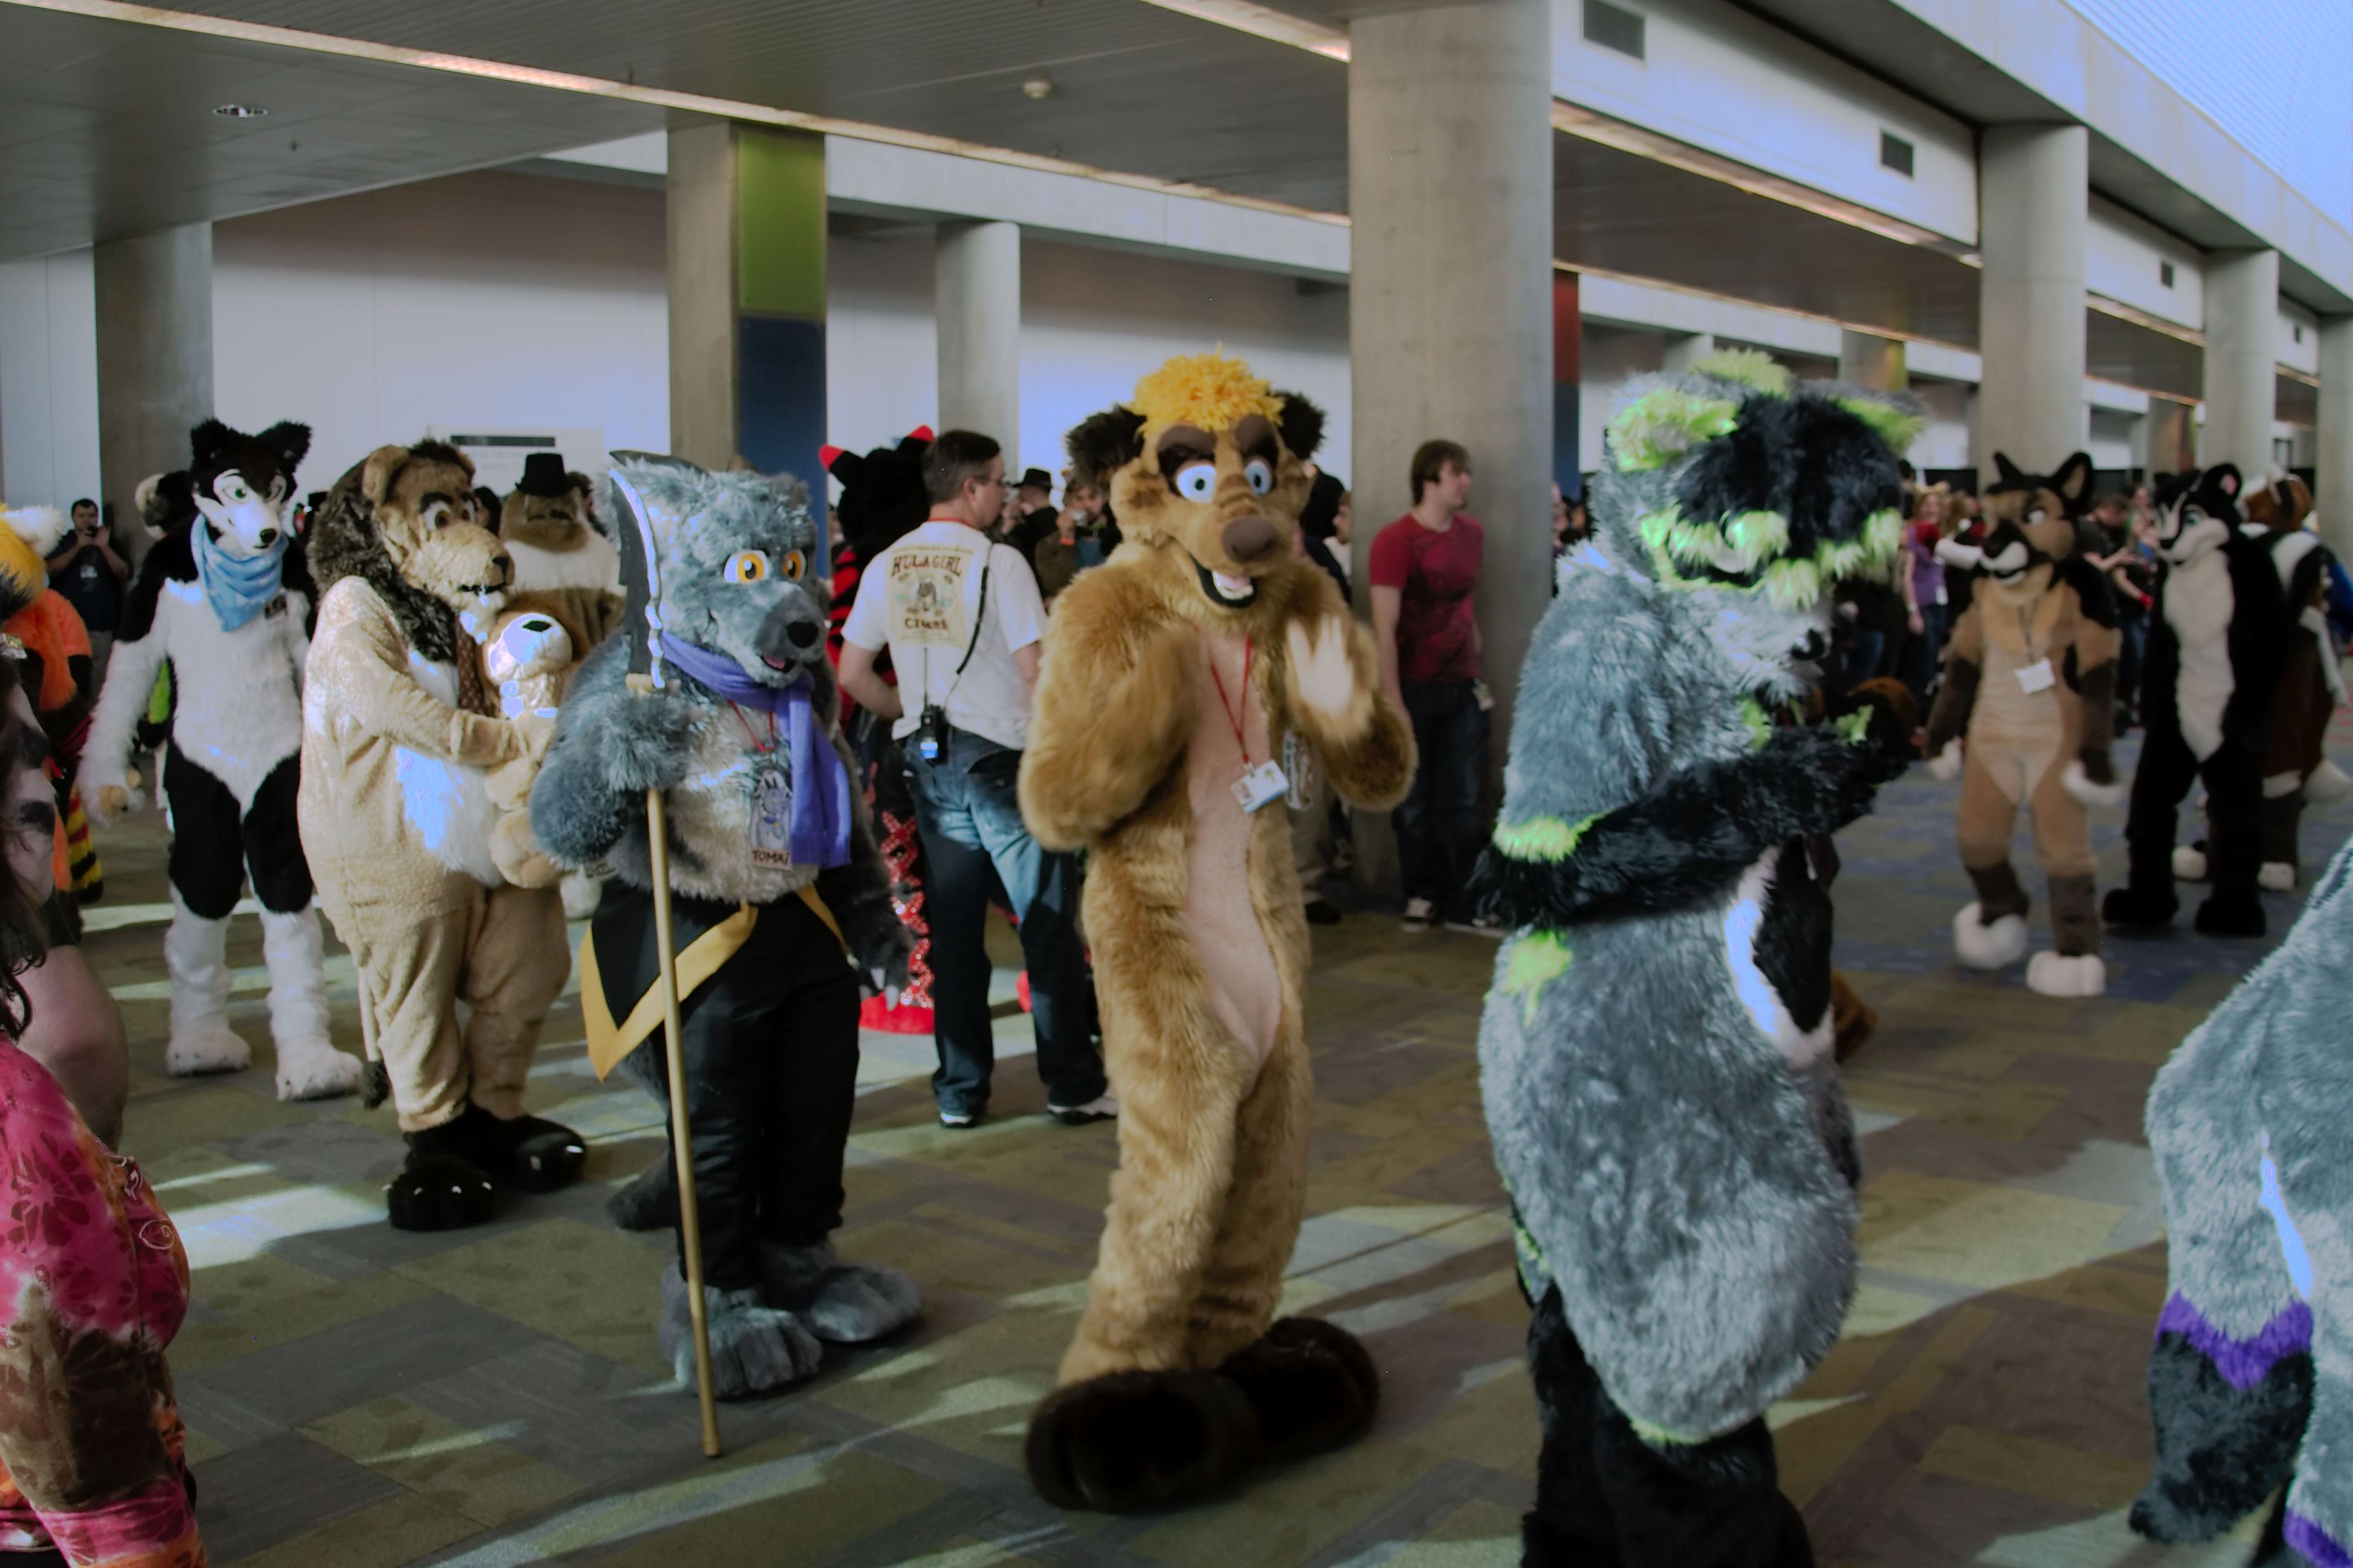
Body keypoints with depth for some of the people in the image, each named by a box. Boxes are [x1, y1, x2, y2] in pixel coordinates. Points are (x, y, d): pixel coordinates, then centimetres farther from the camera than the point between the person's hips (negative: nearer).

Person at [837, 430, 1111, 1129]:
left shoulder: (886, 566, 6)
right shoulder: (997, 561, -11)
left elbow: (852, 674, 8)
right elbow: (1035, 671, -15)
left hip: (927, 758, 6)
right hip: (1002, 756, -6)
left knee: (953, 927, 11)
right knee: (1048, 922, 3)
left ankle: (960, 1091, 17)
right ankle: (1074, 1085, 8)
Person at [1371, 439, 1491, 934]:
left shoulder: (1472, 533, 8)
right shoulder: (1395, 541, -11)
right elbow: (1385, 627, -14)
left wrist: (1477, 665, 12)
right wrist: (1392, 702, -17)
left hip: (1463, 688, 5)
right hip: (1414, 688, -5)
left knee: (1465, 799, 4)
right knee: (1415, 801, 5)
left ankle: (1464, 902, 13)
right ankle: (1422, 893, 20)